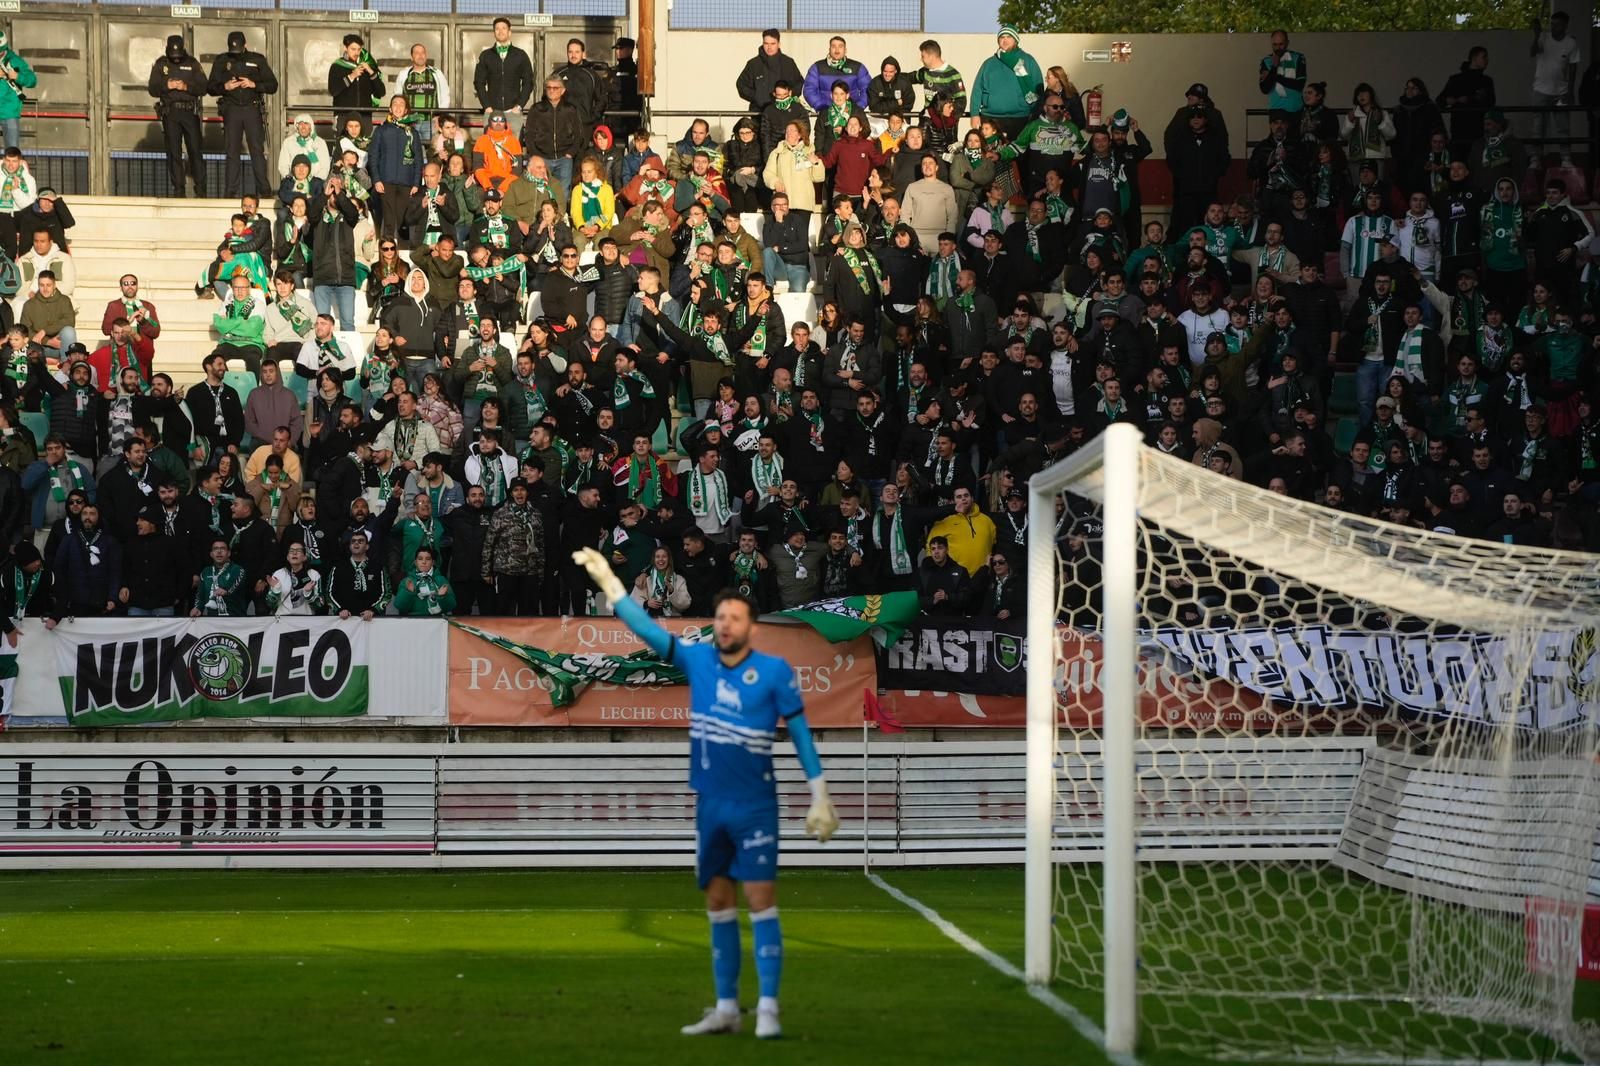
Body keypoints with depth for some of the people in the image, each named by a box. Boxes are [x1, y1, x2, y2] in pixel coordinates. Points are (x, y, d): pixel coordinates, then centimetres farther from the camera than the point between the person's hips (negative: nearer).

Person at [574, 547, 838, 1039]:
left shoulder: (774, 670, -7)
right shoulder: (696, 659, 3)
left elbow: (800, 732, -4)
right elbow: (646, 629, 4)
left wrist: (819, 798, -6)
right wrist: (608, 582, -5)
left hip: (755, 807, -5)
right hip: (709, 806, 5)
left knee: (760, 901, -9)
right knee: (718, 904, 9)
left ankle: (768, 1010, -8)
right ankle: (726, 1008, 17)